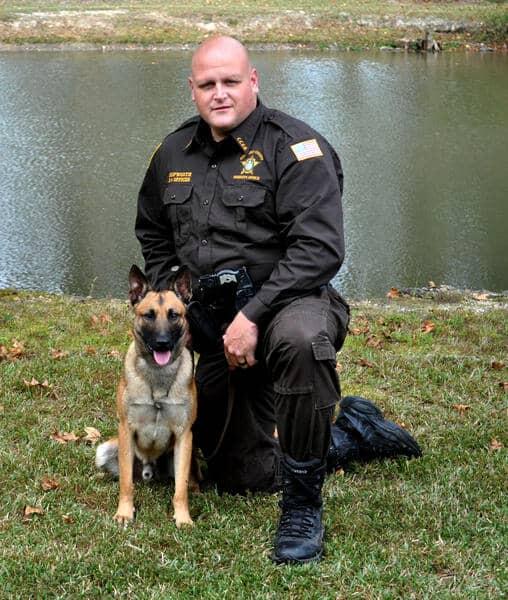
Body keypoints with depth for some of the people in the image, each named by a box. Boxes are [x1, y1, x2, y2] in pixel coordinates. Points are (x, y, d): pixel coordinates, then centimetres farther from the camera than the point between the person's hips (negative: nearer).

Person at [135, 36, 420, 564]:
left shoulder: (294, 147, -12)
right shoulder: (174, 154, 8)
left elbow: (320, 249, -22)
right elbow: (152, 232, 26)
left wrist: (253, 315, -27)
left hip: (285, 299, -6)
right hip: (212, 320, 6)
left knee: (300, 340, -45)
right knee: (242, 477, 10)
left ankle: (304, 506, -28)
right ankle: (349, 435, 42)